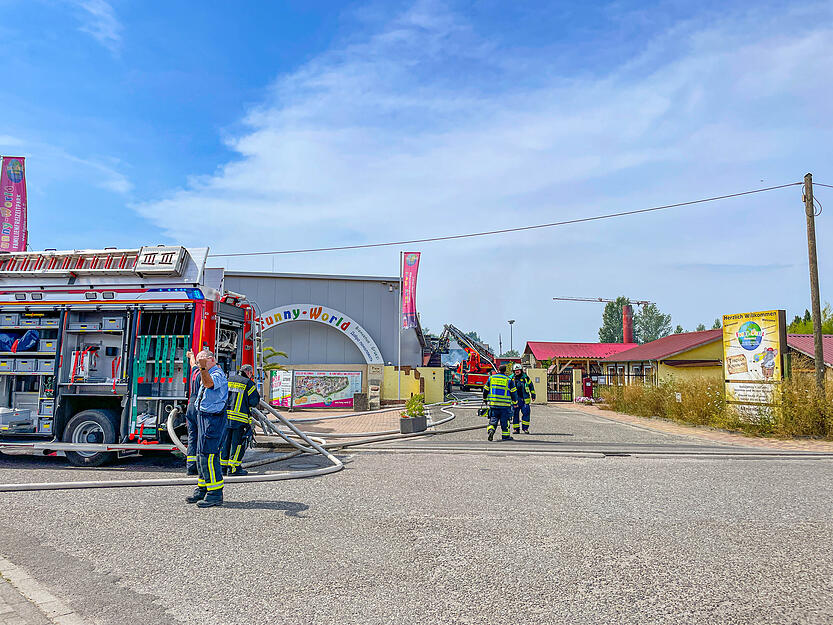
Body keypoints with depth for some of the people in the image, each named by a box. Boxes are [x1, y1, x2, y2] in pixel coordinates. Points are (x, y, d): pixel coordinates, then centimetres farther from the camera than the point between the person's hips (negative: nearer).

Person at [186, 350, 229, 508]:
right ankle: (202, 489, 26)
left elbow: (209, 383, -37)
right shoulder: (207, 374, 17)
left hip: (213, 418, -11)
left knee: (208, 455, -11)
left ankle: (215, 493, -6)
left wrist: (203, 368, -48)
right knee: (201, 454, 16)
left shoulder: (218, 374, -15)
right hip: (204, 418, 11)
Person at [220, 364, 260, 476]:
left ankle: (223, 465, 18)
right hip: (240, 417, -6)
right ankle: (233, 467, 0)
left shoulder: (228, 380, 13)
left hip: (225, 416, 6)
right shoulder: (248, 383, -4)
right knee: (238, 442, 0)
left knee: (225, 441, 13)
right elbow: (254, 401, -6)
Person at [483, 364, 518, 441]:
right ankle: (505, 436, 13)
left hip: (493, 404, 2)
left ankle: (491, 430, -15)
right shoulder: (509, 380, -2)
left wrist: (485, 399, 25)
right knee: (505, 421, 8)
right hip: (505, 405, -2)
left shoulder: (491, 378, 5)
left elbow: (485, 390, 11)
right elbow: (513, 392, 1)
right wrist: (515, 403, 12)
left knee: (493, 420, 9)